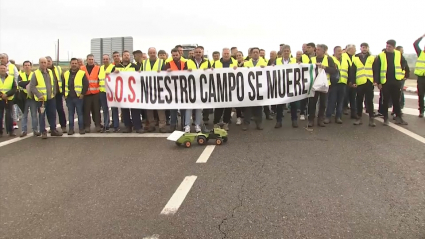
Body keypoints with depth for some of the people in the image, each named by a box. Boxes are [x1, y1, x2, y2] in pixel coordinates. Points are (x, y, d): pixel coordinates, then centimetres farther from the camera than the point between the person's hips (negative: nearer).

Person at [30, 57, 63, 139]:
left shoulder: (50, 72, 8)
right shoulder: (35, 74, -7)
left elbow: (54, 83, 17)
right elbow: (32, 86, -10)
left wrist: (54, 92, 6)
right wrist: (39, 95, -17)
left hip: (51, 98, 5)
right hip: (41, 99, -5)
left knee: (52, 114, 11)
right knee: (42, 115, 0)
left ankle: (53, 130, 22)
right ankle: (43, 132, 9)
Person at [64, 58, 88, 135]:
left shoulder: (82, 73, -3)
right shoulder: (66, 74, 12)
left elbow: (86, 84, -7)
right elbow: (63, 85, 17)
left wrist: (82, 94, -11)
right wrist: (65, 94, 8)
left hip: (79, 97, -4)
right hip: (69, 98, 4)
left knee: (80, 113, 2)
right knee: (70, 114, 9)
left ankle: (81, 128, 10)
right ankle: (71, 129, 15)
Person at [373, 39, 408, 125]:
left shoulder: (399, 54, 4)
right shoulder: (381, 56, -4)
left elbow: (403, 64, 19)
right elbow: (376, 69, -5)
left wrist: (401, 74, 11)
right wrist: (378, 81, -9)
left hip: (396, 81, 2)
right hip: (385, 82, -2)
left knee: (396, 100, 9)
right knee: (385, 100, 4)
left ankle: (398, 117, 19)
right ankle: (386, 118, 11)